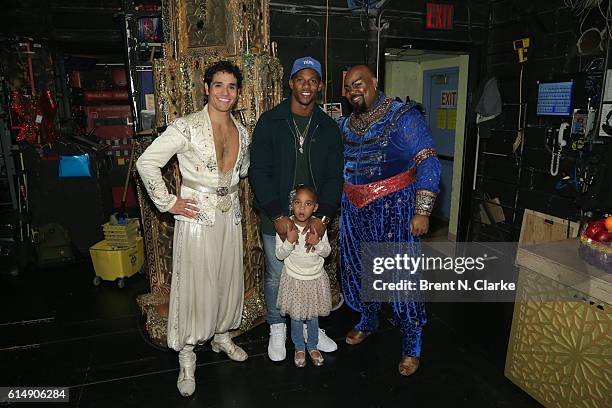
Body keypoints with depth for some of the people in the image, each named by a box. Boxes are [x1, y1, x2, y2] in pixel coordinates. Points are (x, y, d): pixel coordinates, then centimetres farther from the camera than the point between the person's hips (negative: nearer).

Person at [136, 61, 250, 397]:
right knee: (195, 286, 2)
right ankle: (187, 359, 21)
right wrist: (168, 203, -12)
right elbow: (147, 163, -13)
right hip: (196, 218, -6)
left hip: (230, 216, 6)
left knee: (229, 280, 15)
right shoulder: (187, 127, -13)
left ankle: (221, 335, 40)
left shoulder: (242, 132, 6)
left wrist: (228, 189, 13)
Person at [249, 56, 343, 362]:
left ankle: (310, 325, 37)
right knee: (276, 275, 10)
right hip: (276, 216, -2)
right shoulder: (270, 122, -6)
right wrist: (278, 216, -18)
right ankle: (277, 328, 33)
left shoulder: (328, 127, 3)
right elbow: (258, 171, -11)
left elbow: (334, 176, -1)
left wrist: (323, 217, -14)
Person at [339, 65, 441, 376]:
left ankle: (412, 346, 18)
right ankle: (368, 321, 42)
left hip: (394, 210, -6)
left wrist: (422, 211, -19)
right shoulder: (346, 125, 11)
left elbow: (428, 164, -13)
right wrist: (336, 206, 15)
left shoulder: (403, 117, -9)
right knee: (360, 269, 17)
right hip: (355, 211, 6)